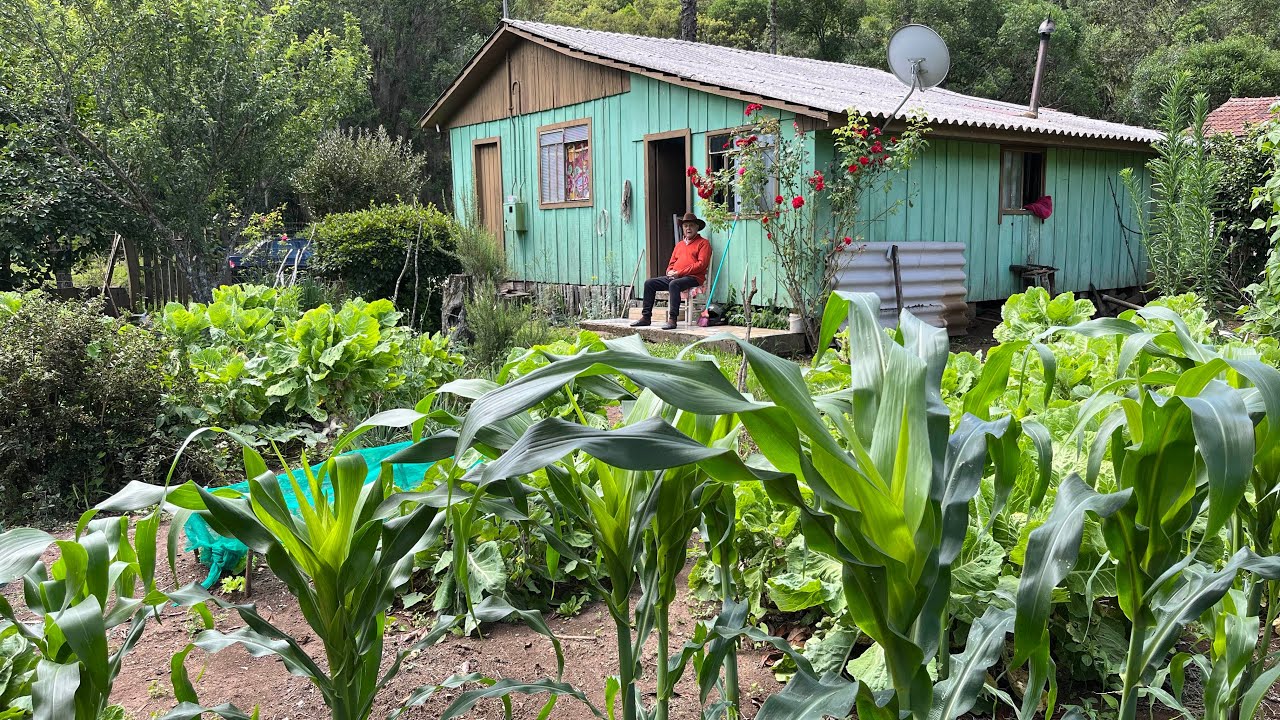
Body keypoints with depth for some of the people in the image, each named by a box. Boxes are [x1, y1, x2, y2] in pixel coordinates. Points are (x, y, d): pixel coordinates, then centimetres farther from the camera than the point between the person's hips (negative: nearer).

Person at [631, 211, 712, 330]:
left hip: (693, 277, -8)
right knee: (649, 283, -5)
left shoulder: (703, 243, 2)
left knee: (674, 284, -38)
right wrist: (670, 272, -1)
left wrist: (679, 273, -15)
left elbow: (701, 264, -11)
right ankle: (646, 317, -7)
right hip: (674, 277, 8)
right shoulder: (679, 244, 25)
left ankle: (672, 319, -40)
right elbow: (672, 263, 26)